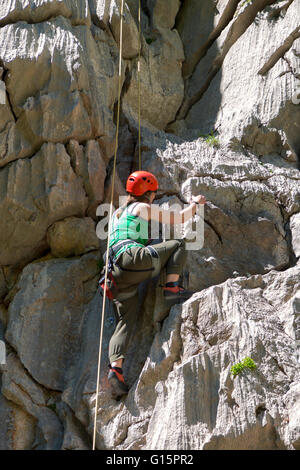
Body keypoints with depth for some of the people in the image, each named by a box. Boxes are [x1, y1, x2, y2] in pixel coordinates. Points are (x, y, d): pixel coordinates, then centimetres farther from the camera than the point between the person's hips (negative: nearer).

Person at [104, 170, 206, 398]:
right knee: (178, 244, 10)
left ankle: (115, 368, -13)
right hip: (134, 259, -7)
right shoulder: (144, 208, 10)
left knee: (126, 321, 4)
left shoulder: (118, 213, 33)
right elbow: (179, 218, 12)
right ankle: (172, 288, -6)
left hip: (119, 274, 7)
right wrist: (196, 203, 29)